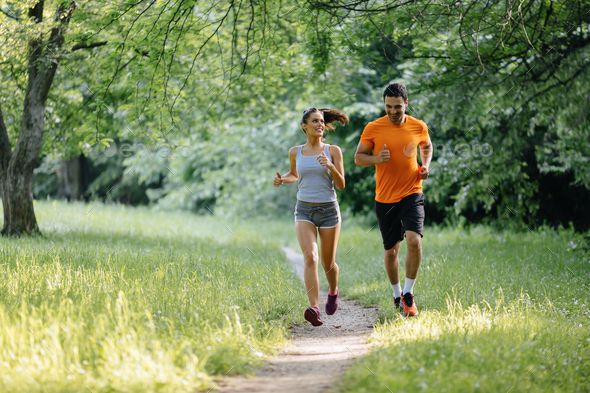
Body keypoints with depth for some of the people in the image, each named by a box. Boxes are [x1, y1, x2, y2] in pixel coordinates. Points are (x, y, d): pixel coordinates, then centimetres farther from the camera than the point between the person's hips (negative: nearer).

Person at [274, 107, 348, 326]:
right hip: (304, 211, 1)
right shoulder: (295, 152, 5)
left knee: (328, 263, 10)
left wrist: (331, 166, -20)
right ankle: (314, 308, -30)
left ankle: (333, 291, 44)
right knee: (310, 257, -20)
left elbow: (341, 185, -3)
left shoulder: (333, 151, -1)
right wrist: (282, 180, 3)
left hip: (328, 210, 0)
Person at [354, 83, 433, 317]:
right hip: (385, 199, 0)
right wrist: (376, 159, -17)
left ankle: (408, 294, -7)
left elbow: (426, 146, 22)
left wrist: (425, 165, 3)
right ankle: (397, 294, 32)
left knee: (414, 240, -21)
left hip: (412, 194, 0)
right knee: (391, 250, 10)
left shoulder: (419, 127, 1)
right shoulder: (373, 129, -4)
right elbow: (358, 157, 3)